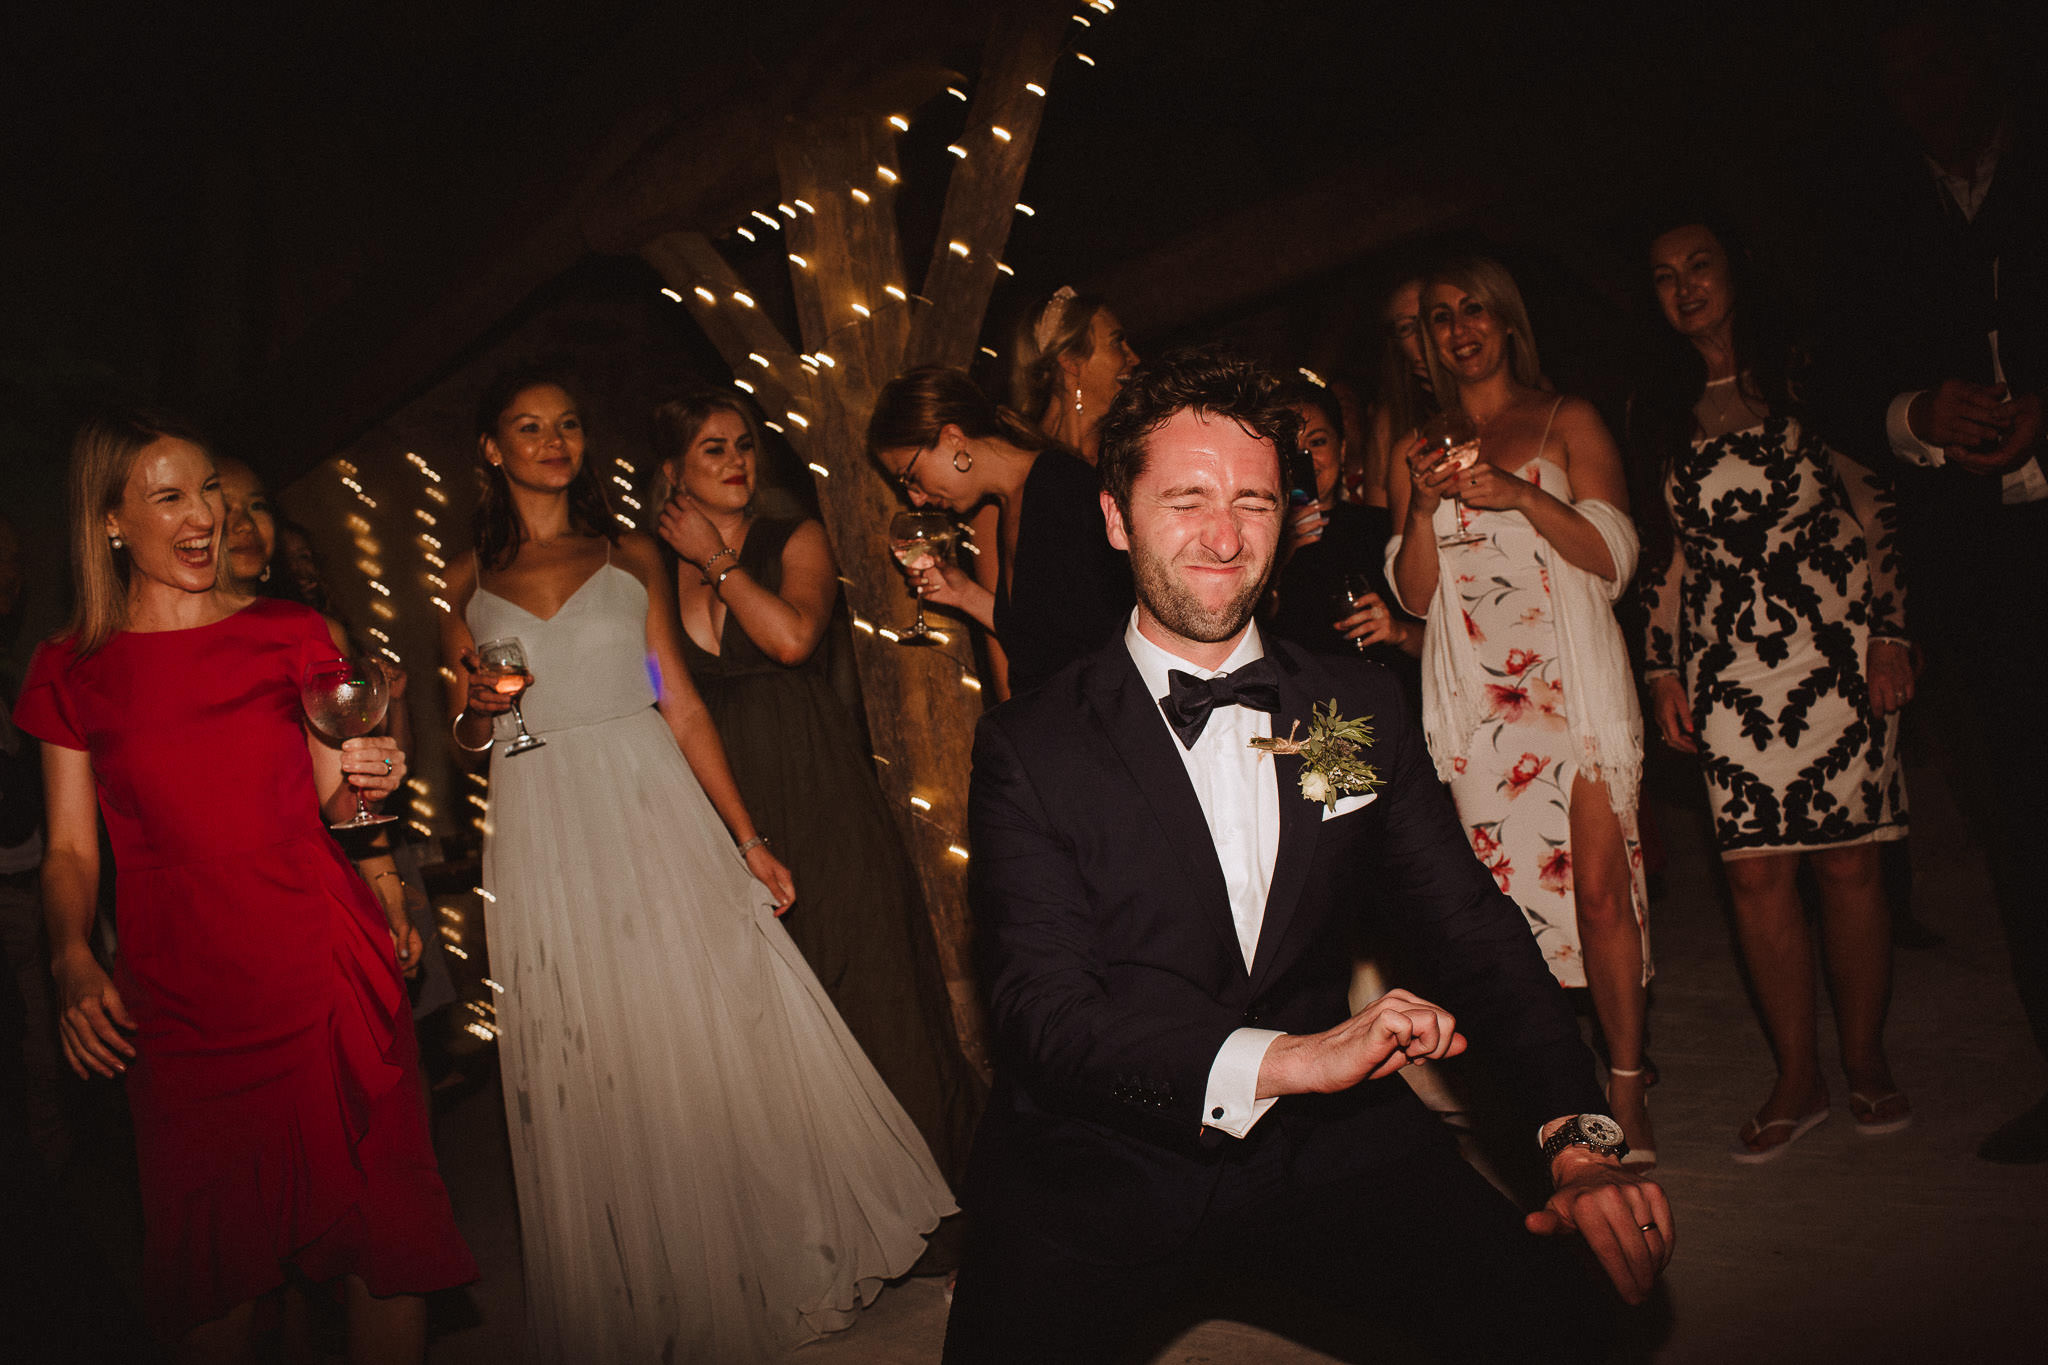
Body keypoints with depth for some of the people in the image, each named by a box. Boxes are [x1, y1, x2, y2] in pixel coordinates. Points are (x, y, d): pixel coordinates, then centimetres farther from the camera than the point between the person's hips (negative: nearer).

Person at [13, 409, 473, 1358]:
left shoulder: (290, 636, 7)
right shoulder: (71, 672, 5)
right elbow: (70, 851, 6)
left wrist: (361, 781, -10)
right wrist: (70, 959, -12)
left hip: (326, 972, 1)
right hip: (176, 991, 0)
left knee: (379, 1226, 0)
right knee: (212, 1259, 7)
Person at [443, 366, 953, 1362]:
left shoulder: (631, 556, 7)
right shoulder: (470, 580, 8)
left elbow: (681, 706, 5)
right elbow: (467, 736, 13)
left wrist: (747, 840, 1)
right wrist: (475, 709, -11)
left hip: (653, 809, 0)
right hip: (544, 836, 0)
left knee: (708, 1035, 1)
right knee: (589, 1068, 5)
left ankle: (760, 1264, 22)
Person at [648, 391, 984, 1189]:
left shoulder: (797, 541, 2)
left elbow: (794, 636, -18)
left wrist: (718, 558, -8)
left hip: (818, 788, -2)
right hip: (726, 802, 2)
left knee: (856, 968, 2)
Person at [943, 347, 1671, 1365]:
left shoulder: (1360, 710, 4)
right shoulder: (1029, 749, -7)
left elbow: (1469, 927, 4)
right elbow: (1043, 1008, -15)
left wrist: (1577, 1137, -12)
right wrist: (1283, 1058, -30)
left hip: (1328, 1143, 2)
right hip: (1103, 1168, -2)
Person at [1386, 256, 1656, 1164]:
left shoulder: (1566, 421, 11)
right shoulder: (1417, 447, 17)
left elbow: (1614, 556, 1)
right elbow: (1415, 593, 11)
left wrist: (1521, 495, -14)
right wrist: (1422, 504, -7)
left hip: (1573, 680, -2)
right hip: (1473, 695, 2)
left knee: (1600, 885, -7)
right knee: (1500, 893, -2)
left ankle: (1625, 1091, 4)